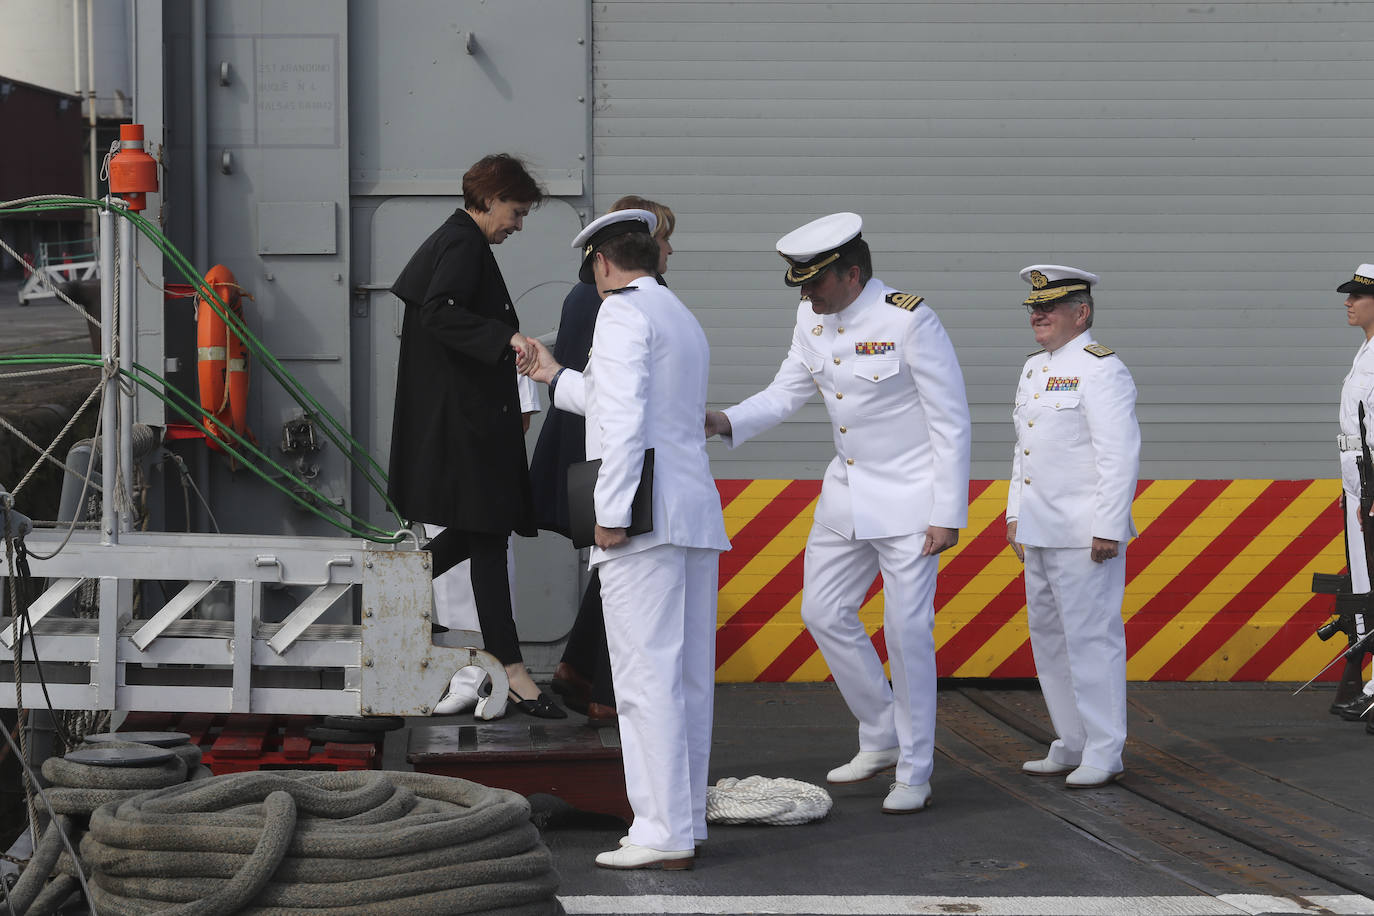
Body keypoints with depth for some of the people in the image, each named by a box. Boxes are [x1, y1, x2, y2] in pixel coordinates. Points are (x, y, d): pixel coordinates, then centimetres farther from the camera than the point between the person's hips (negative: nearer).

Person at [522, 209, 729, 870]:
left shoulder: (623, 312, -5)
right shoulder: (685, 322, 24)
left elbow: (625, 419, -17)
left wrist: (610, 513, -17)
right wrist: (557, 379, 49)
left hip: (644, 516, -9)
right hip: (696, 515, 9)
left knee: (647, 679, -9)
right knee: (687, 678, 10)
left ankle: (663, 836, -10)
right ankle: (685, 821, 15)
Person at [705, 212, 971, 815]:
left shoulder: (909, 321, -20)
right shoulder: (812, 320, 2)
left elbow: (951, 421, -16)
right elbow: (785, 392, 7)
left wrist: (947, 515, -17)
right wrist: (725, 422, -13)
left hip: (908, 497, -8)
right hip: (847, 493, 8)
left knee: (907, 631, -5)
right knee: (824, 612, 10)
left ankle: (914, 775, 7)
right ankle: (882, 738, 28)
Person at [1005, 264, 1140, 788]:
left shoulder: (1100, 369, -12)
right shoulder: (1034, 368, 16)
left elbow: (1121, 455, -17)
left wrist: (1107, 529, -21)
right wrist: (1016, 516, 20)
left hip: (1085, 534, -10)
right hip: (1040, 531, 10)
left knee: (1091, 637, -6)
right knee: (1050, 639, 13)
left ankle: (1104, 755, 0)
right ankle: (1071, 746, 22)